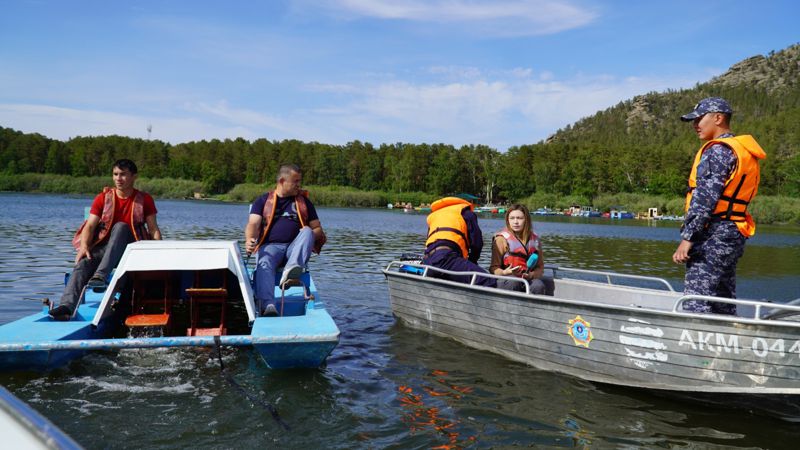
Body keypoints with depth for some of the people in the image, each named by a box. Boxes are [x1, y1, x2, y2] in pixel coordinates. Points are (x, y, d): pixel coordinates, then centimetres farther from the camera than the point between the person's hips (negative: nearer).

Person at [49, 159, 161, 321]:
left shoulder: (144, 200, 4)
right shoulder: (103, 198, 7)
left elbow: (153, 229, 1)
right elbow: (90, 225, -3)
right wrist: (84, 246, -23)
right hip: (104, 246, 2)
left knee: (120, 226, -31)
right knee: (83, 264, -28)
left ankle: (100, 276, -42)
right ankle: (67, 306, -45)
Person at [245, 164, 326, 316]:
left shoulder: (304, 202, 20)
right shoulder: (263, 201, 15)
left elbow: (318, 229, 19)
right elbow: (253, 224, 0)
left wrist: (309, 236, -7)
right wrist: (249, 240, -23)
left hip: (295, 247, 1)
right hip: (270, 246, -1)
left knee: (307, 231, -28)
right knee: (264, 264, -34)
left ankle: (291, 271, -51)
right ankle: (267, 305, -54)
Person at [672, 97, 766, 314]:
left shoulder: (718, 150, -10)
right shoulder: (743, 150, 20)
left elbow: (704, 198, -18)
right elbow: (727, 196, 18)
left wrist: (687, 238, -18)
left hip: (714, 235, -10)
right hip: (734, 234, 10)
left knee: (696, 303, -12)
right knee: (724, 303, 15)